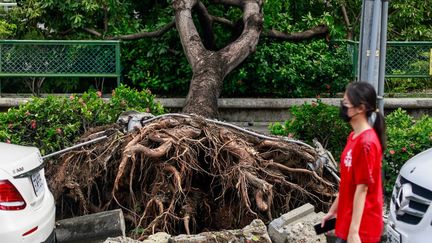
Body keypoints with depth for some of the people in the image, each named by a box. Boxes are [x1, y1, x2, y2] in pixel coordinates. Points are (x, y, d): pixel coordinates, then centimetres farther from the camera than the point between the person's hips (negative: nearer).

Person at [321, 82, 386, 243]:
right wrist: (333, 210, 22)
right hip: (348, 220, 9)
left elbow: (362, 189, -21)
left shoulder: (366, 143, -21)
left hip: (361, 227, -9)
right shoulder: (354, 137, 8)